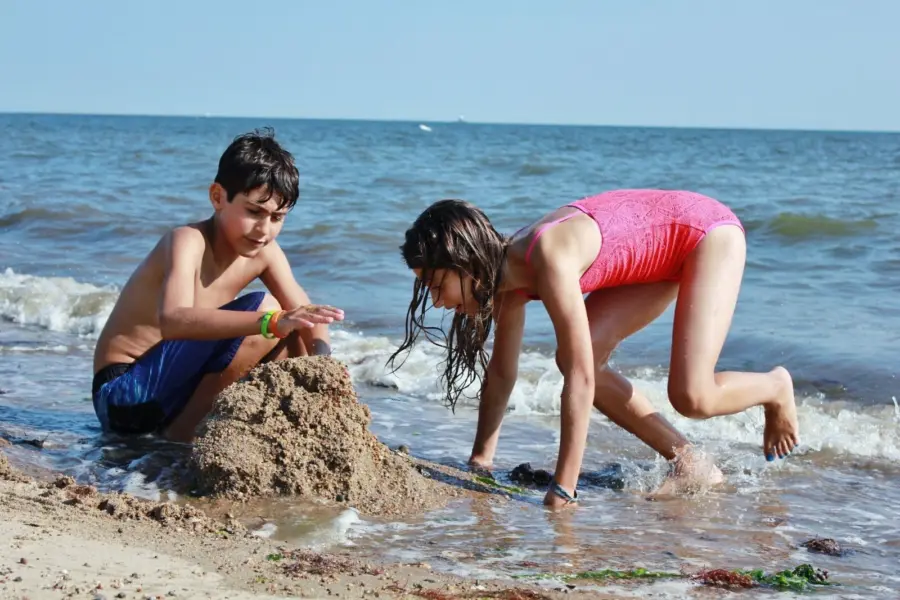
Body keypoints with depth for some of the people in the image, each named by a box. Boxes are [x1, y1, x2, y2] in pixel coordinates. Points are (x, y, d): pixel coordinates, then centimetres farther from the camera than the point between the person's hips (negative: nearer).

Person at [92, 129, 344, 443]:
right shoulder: (188, 241, -20)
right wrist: (272, 322, -48)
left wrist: (320, 358, -24)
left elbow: (305, 317, 1)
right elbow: (172, 320, -39)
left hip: (174, 391, 8)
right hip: (122, 395, -8)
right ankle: (186, 430, -14)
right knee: (263, 307, -20)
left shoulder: (265, 253, 2)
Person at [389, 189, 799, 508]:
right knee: (580, 357, -9)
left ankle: (775, 387, 12)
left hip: (709, 231, -8)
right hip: (662, 256, 8)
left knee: (692, 397, -21)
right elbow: (502, 371, 3)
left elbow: (581, 379, -37)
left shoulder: (548, 259, -35)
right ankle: (687, 462, 5)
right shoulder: (506, 268, -10)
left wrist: (563, 488, -35)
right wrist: (480, 459, 6)